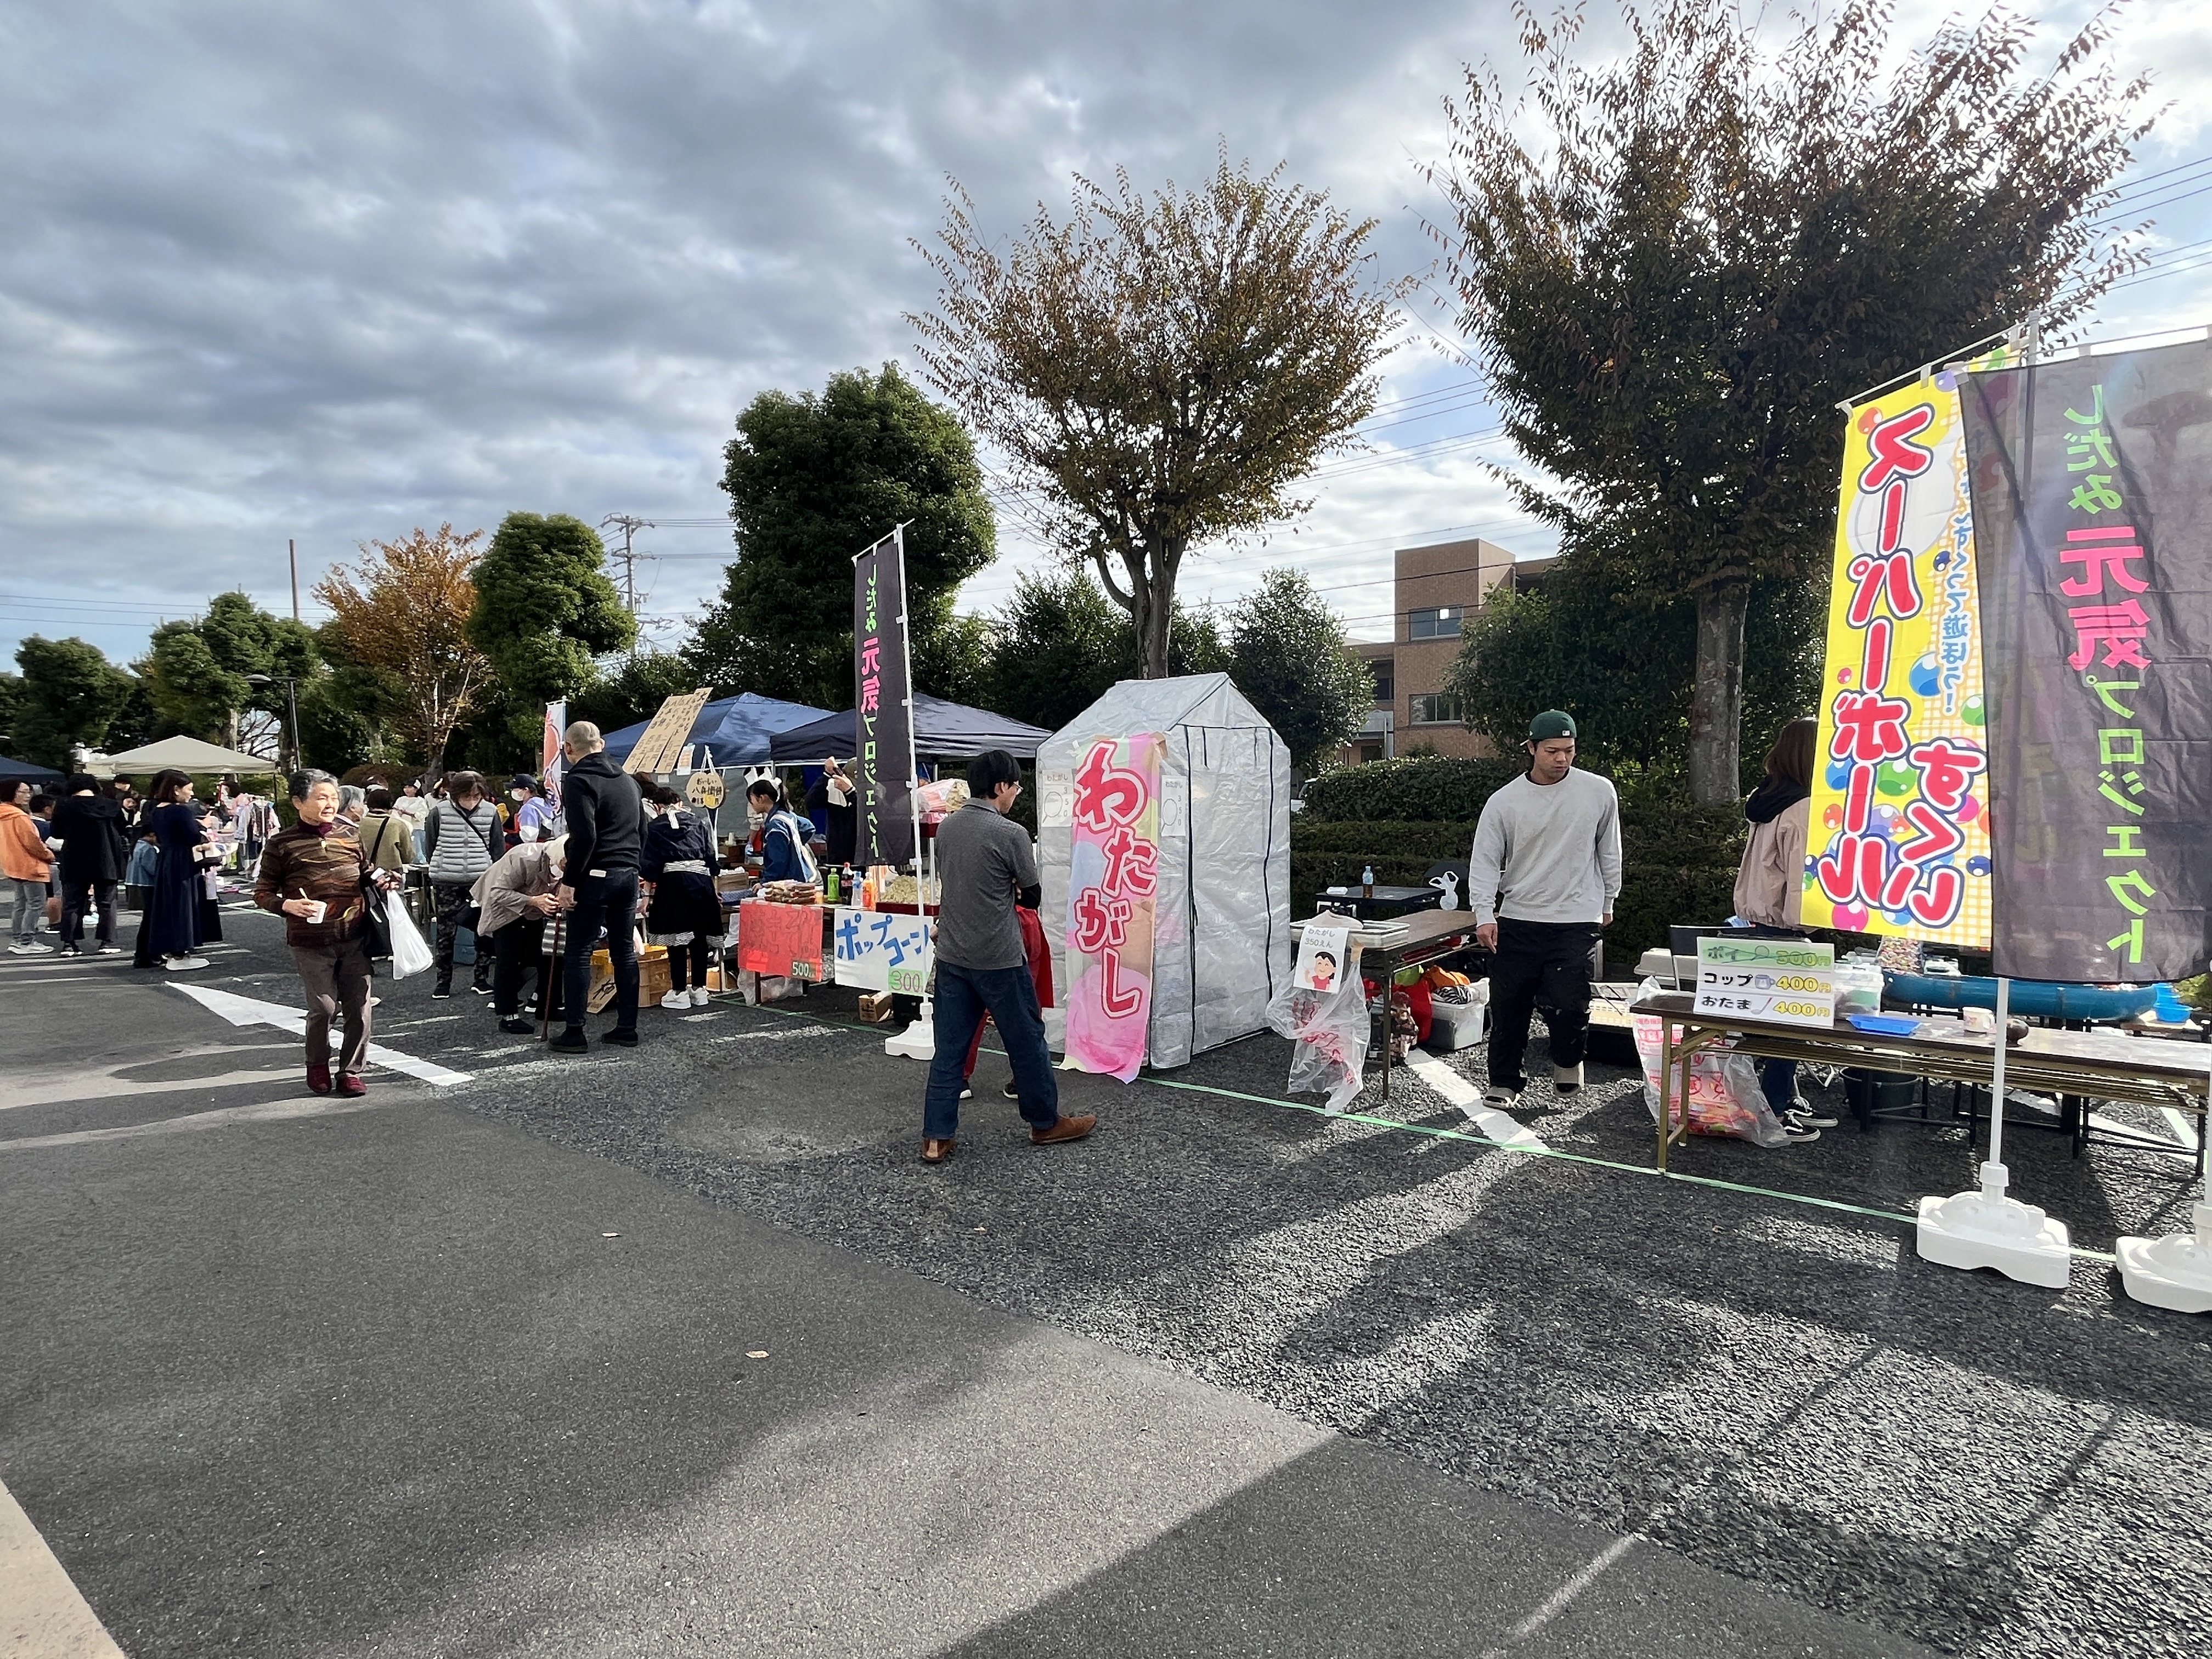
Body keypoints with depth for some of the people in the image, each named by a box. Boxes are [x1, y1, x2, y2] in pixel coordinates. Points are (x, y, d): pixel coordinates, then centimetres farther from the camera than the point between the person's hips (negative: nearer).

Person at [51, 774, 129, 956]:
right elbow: (122, 830, 9)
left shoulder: (64, 807, -5)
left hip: (74, 864, -1)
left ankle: (70, 944, 5)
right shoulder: (111, 806, -1)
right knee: (106, 903, 7)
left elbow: (57, 834, 4)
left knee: (72, 904, 8)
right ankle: (106, 943, 4)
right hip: (106, 863, 1)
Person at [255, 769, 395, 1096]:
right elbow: (263, 893, 2)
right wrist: (288, 905, -17)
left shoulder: (350, 835, 7)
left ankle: (351, 1071, 18)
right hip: (311, 941, -3)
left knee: (359, 1007, 3)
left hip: (355, 937, 3)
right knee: (324, 1008, -2)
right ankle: (318, 1066, 24)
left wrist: (379, 879, 1)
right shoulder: (283, 845, -3)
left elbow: (366, 870, 23)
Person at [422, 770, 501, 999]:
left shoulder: (490, 812, 0)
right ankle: (443, 980, 16)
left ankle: (482, 978, 13)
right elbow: (429, 847, 6)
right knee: (446, 931, 6)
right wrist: (441, 868, 6)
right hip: (446, 881, -1)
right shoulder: (439, 812, -3)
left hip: (482, 879, 1)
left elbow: (497, 847, 7)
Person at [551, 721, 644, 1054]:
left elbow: (584, 836, -18)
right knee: (625, 951, 10)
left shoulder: (579, 781, -9)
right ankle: (627, 1028, 14)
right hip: (629, 874, 7)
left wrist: (570, 881, -14)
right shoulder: (627, 780, 16)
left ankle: (574, 1033, 1)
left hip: (597, 876, -7)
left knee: (578, 952, -1)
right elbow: (642, 831, 20)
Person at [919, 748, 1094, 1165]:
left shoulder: (946, 828, 5)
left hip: (951, 955, 6)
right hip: (999, 959, -6)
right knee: (1027, 1040, 10)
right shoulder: (1011, 834, -15)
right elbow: (1033, 897, -6)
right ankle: (1045, 1123, 24)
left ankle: (937, 1138, 10)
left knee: (949, 1047, 9)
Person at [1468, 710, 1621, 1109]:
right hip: (1517, 921, 1)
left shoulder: (1599, 792, -2)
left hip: (1577, 922, -1)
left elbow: (1609, 852, 11)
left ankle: (1568, 1057, 21)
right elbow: (1484, 861, -3)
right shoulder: (1504, 802, -3)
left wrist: (1607, 903, 16)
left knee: (1567, 1004, -13)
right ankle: (1504, 1082, 25)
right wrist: (1484, 915, -14)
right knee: (1508, 1006, 6)